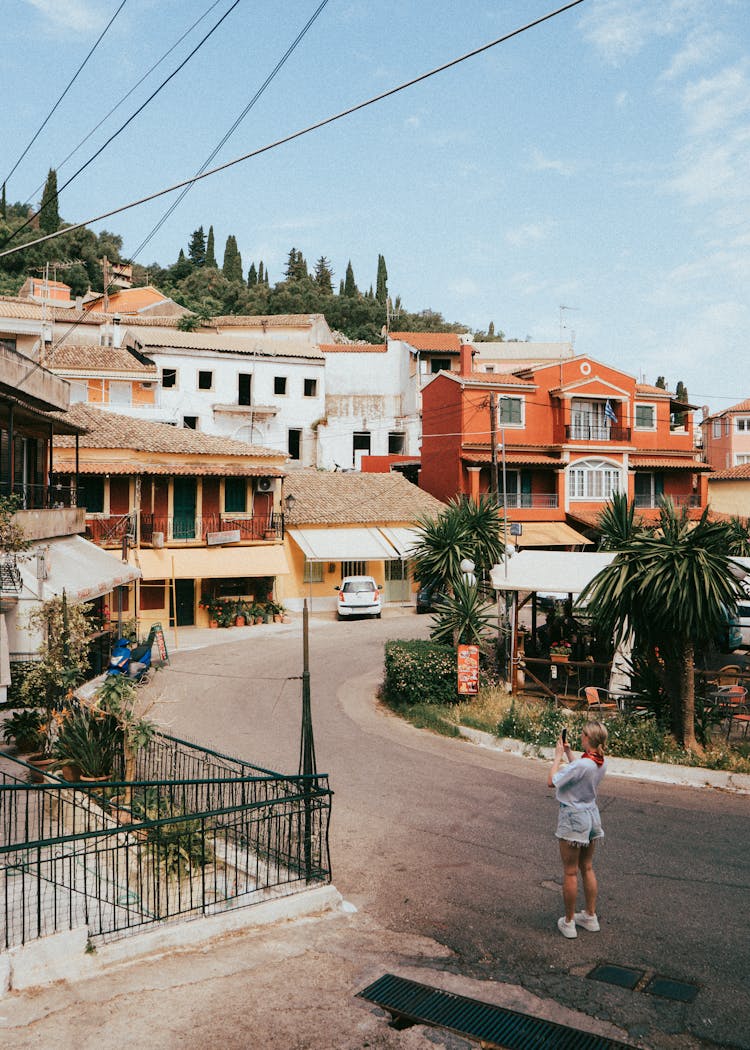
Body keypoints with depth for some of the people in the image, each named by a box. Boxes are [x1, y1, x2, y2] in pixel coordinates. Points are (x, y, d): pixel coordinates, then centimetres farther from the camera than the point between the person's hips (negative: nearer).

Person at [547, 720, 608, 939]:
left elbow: (551, 781, -24)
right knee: (587, 868, 20)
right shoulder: (601, 764, -2)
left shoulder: (582, 764, -28)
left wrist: (558, 756, -15)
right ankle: (590, 917, 31)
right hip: (591, 815, 8)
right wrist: (568, 753, 13)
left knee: (570, 872, 6)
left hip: (573, 817, -8)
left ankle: (568, 922, 17)